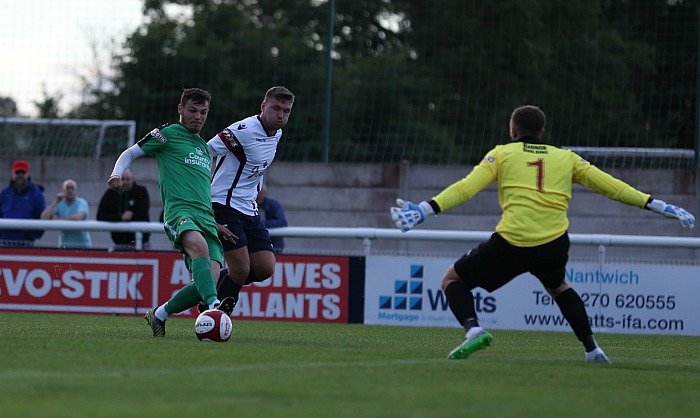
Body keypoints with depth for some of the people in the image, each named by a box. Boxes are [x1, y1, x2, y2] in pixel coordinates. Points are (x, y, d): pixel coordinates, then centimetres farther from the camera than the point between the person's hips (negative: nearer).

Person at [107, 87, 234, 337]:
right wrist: (117, 174, -9)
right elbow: (130, 153, 12)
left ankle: (158, 315, 6)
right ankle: (214, 306, -58)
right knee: (199, 246, -39)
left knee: (209, 280, -14)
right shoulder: (168, 134, 10)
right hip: (179, 211, -6)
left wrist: (217, 225, 34)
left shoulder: (204, 147, 30)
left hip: (206, 218, 6)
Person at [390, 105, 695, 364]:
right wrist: (655, 205, 24)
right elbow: (610, 186, 17)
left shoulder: (502, 154, 10)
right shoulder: (565, 158, 17)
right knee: (558, 286, 36)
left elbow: (466, 188, -3)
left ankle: (473, 329, -13)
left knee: (452, 279, 14)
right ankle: (592, 348, 27)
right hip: (554, 245, 4)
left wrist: (426, 209, -8)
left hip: (511, 244, -4)